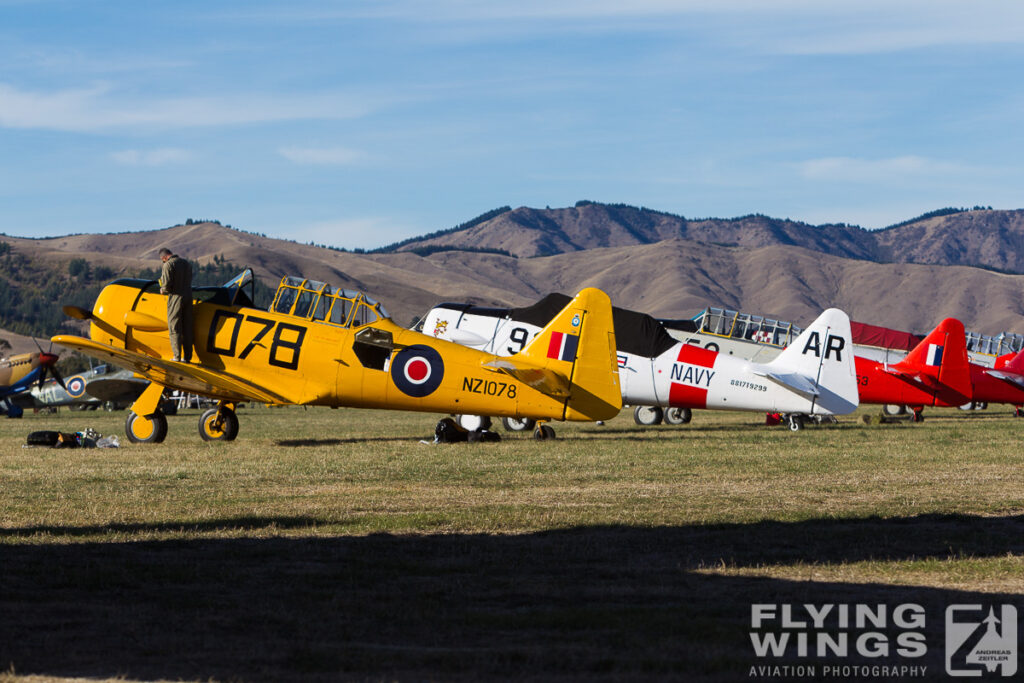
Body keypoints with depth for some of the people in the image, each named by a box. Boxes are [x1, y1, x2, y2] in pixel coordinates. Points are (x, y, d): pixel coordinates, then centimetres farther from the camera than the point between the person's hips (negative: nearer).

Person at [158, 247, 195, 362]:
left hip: (176, 297, -6)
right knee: (187, 329, 10)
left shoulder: (168, 265, -11)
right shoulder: (187, 263, 13)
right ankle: (187, 356, 11)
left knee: (174, 329, 0)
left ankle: (177, 356, -4)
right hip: (188, 296, 6)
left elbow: (167, 284, -19)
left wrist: (163, 290, 4)